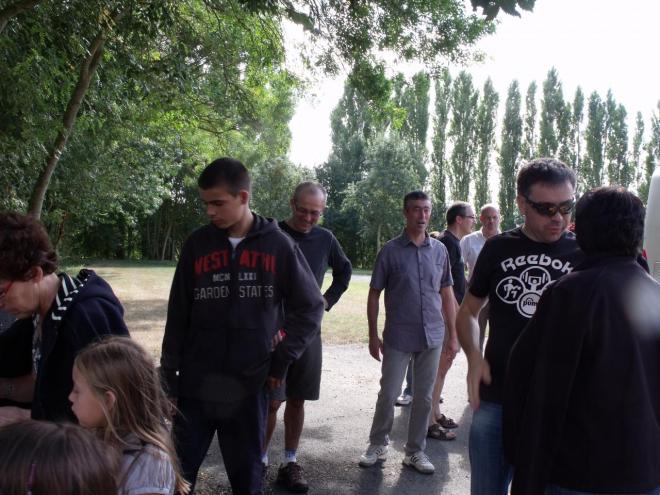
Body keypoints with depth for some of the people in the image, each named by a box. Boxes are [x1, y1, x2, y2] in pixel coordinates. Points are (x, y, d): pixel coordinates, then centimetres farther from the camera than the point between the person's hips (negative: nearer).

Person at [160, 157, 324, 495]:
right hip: (195, 387, 1)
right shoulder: (196, 245, -1)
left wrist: (282, 360, -2)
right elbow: (178, 317, 4)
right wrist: (168, 378, 4)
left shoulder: (278, 245, -4)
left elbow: (310, 308, 3)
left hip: (249, 387, -1)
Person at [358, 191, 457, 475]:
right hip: (397, 337, -3)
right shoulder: (390, 250, -5)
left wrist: (453, 334, 7)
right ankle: (377, 445, 25)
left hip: (432, 337, 3)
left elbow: (447, 295, 10)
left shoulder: (440, 250, 4)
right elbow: (374, 295, -1)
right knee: (388, 394, 5)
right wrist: (373, 335, -4)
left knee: (423, 397, 11)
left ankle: (415, 451, 25)